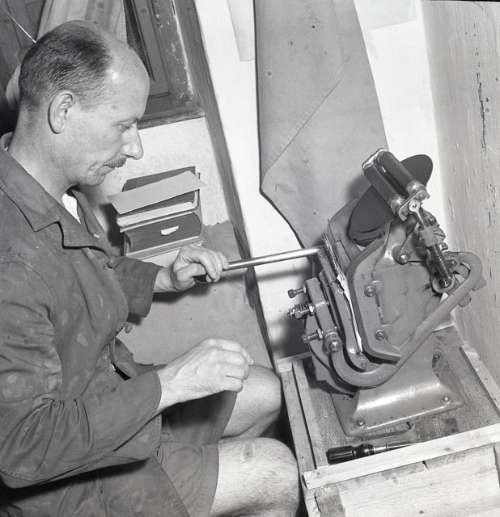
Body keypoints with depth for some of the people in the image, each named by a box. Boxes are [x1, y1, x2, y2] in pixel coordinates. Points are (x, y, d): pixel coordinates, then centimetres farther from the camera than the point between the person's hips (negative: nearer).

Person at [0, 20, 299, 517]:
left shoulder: (56, 190, -5)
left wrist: (163, 278, 1)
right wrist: (167, 384, -31)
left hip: (108, 393, 9)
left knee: (263, 393, 16)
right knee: (274, 472, -4)